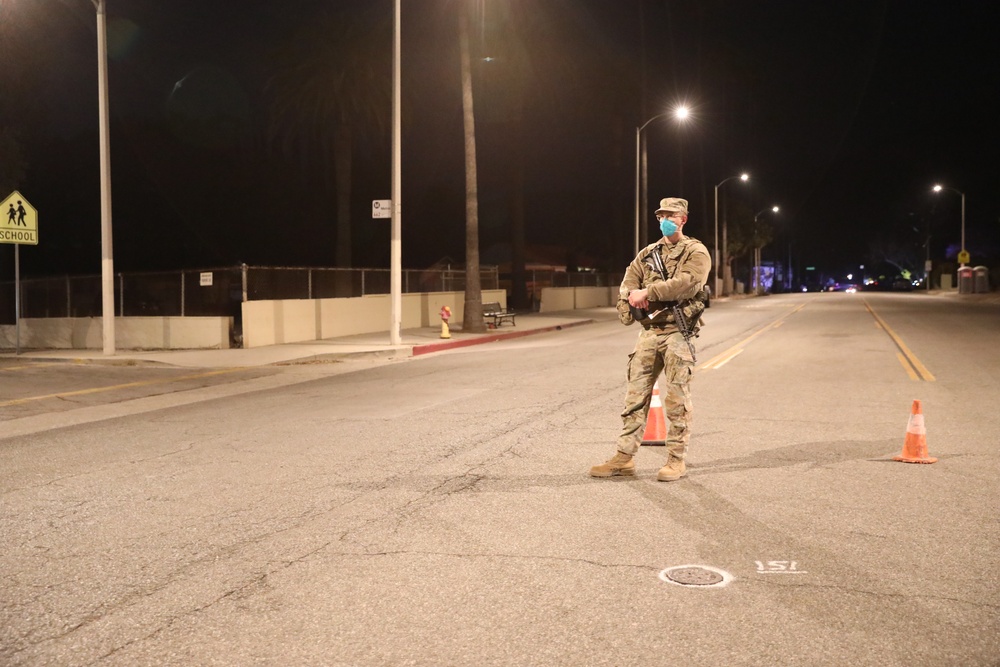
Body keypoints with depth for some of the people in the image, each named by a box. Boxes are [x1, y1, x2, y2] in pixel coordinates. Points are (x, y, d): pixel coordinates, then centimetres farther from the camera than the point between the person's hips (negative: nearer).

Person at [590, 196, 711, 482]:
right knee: (635, 396, 5)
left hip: (677, 332, -5)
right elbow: (627, 285, 12)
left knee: (676, 400, -2)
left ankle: (676, 460, 7)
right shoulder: (647, 253, 17)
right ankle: (624, 457, 10)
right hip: (648, 332, 6)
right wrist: (633, 297, -13)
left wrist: (647, 292, -18)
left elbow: (688, 282, -20)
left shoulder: (696, 252, -2)